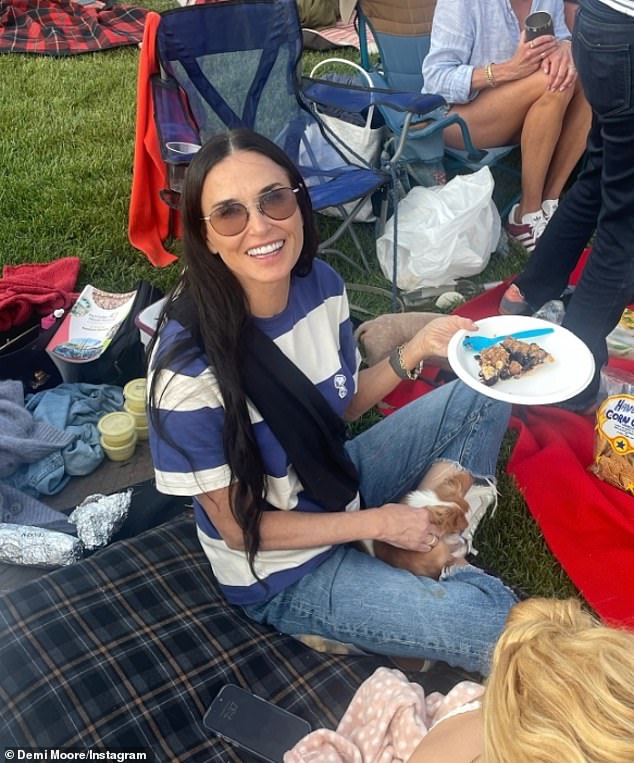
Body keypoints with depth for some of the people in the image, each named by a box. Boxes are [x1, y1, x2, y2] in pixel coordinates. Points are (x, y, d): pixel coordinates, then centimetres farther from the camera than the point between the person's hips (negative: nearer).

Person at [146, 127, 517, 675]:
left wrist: (417, 349, -10)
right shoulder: (189, 365, -31)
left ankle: (429, 550, -1)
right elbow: (238, 526, -20)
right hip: (284, 574, -6)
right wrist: (377, 522, -16)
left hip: (338, 483, 7)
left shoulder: (320, 283, -13)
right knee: (500, 628, -19)